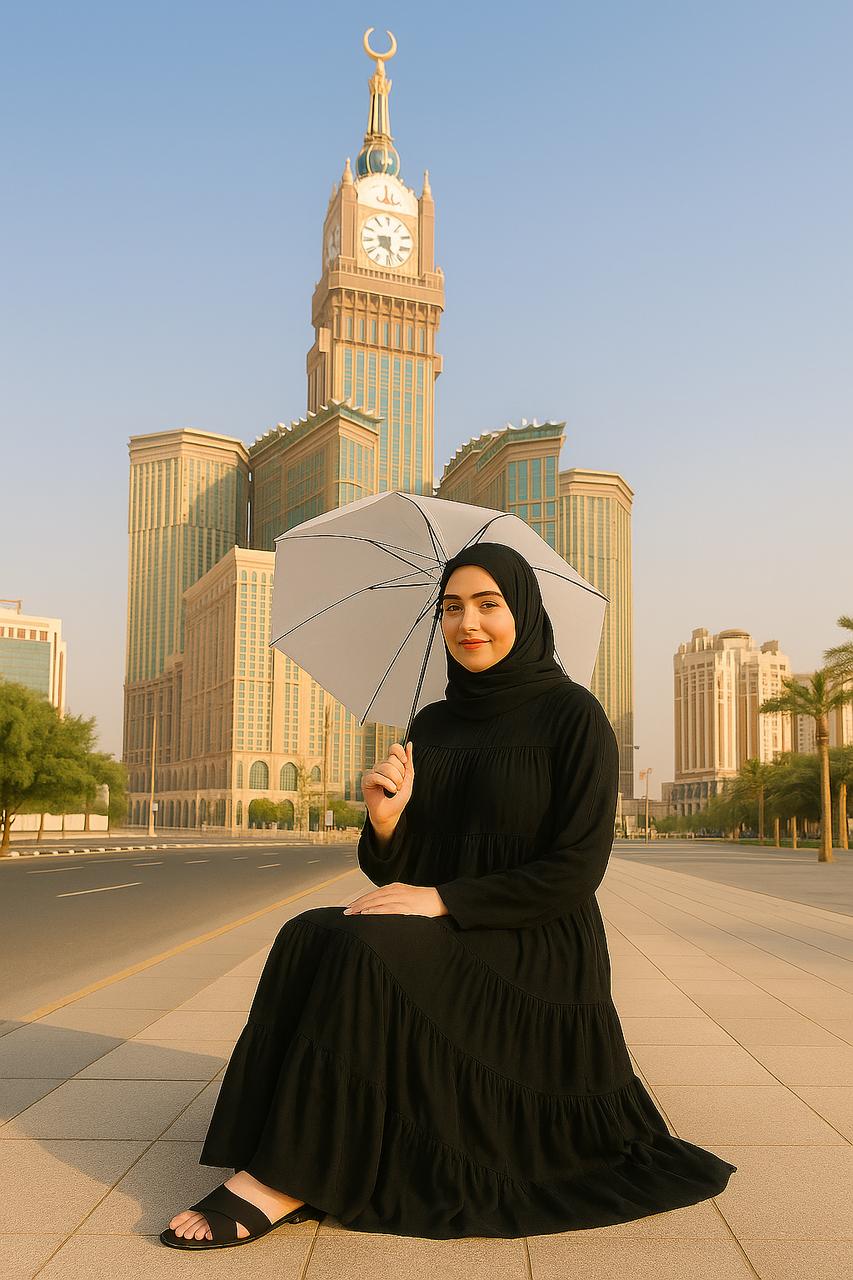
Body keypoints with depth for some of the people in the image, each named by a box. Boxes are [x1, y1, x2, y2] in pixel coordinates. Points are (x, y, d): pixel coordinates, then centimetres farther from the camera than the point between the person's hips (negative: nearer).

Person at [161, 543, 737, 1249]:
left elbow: (579, 867, -14)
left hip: (534, 956, -6)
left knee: (361, 951, -29)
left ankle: (285, 1184, -21)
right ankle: (271, 1157, -20)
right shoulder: (431, 726, 10)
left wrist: (442, 901, -19)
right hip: (446, 943, 6)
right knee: (308, 939, -22)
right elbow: (396, 873, 9)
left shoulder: (573, 714, -8)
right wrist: (386, 822, -15)